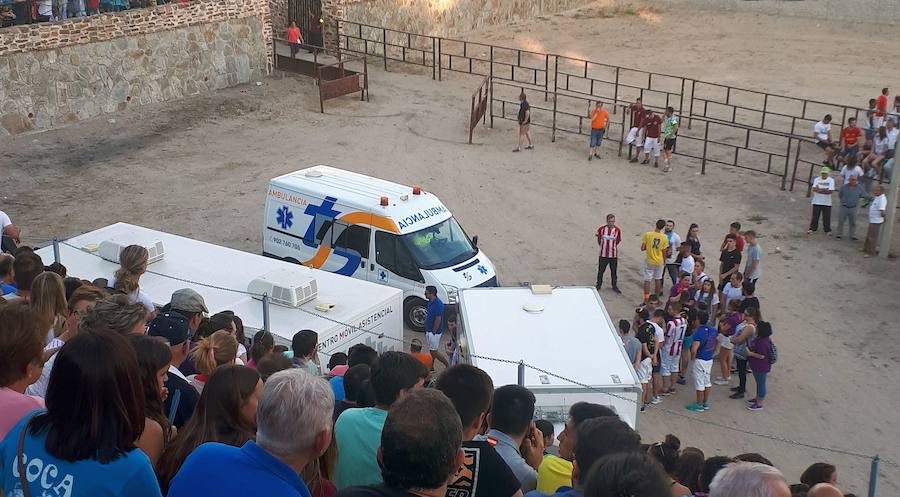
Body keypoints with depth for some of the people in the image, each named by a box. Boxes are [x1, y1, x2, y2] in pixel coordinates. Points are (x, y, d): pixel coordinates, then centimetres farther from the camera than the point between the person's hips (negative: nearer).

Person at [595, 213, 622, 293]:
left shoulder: (617, 230, -8)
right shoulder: (601, 229, -8)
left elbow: (618, 241, 7)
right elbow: (598, 239, 9)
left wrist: (612, 247, 9)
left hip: (613, 255, 0)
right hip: (603, 254, 0)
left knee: (614, 272, 9)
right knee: (600, 270, 12)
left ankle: (615, 286, 24)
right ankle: (598, 285, 30)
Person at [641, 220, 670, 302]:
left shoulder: (647, 235, -15)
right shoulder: (664, 238, -10)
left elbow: (642, 248, -12)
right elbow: (664, 252, -1)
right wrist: (664, 262, 14)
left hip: (649, 261, -2)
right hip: (659, 262, 2)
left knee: (647, 280, 3)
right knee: (658, 280, 16)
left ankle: (646, 300, -1)